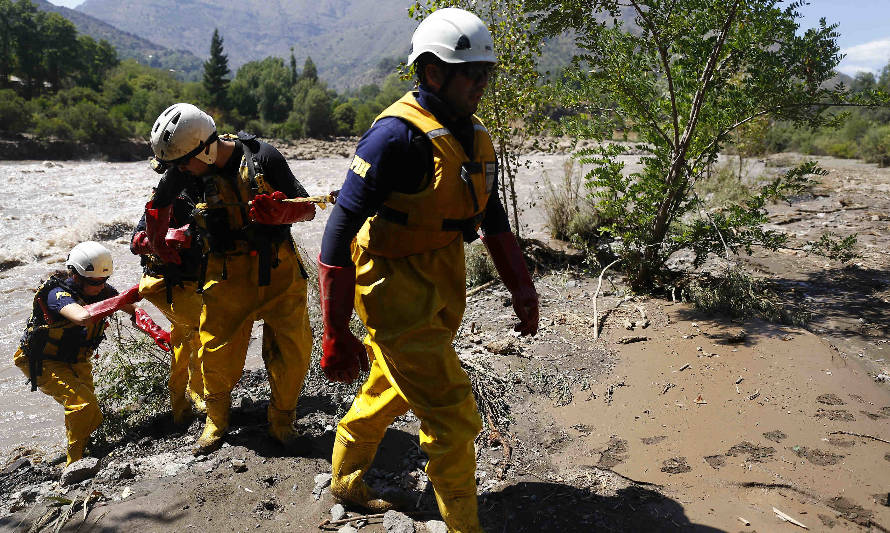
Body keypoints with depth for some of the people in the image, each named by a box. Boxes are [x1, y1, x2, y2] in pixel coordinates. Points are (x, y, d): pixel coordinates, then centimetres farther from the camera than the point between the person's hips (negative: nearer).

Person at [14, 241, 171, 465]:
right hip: (42, 361, -7)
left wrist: (155, 332, -23)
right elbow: (83, 317, -52)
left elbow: (134, 310, -5)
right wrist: (124, 298, -48)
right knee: (83, 404, -24)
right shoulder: (58, 293, -31)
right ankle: (77, 463, -7)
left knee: (90, 409, 12)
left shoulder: (101, 289, -11)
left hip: (76, 360, 7)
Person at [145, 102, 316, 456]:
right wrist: (159, 248, 28)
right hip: (227, 277, 2)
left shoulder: (262, 157, -11)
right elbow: (159, 204, 18)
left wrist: (279, 211, -26)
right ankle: (216, 421, 31)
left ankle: (281, 423, 20)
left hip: (278, 271, -1)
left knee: (294, 350, -3)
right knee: (217, 356, 3)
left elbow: (308, 208, -6)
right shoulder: (185, 169, -3)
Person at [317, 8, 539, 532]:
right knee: (453, 419, -2)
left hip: (443, 289, 9)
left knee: (392, 391, 24)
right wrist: (337, 333, -21)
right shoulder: (397, 134, -20)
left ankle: (347, 480, 47)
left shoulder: (474, 136, 7)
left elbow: (493, 217, 17)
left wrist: (522, 288, 13)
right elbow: (341, 228, -22)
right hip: (400, 296, -9)